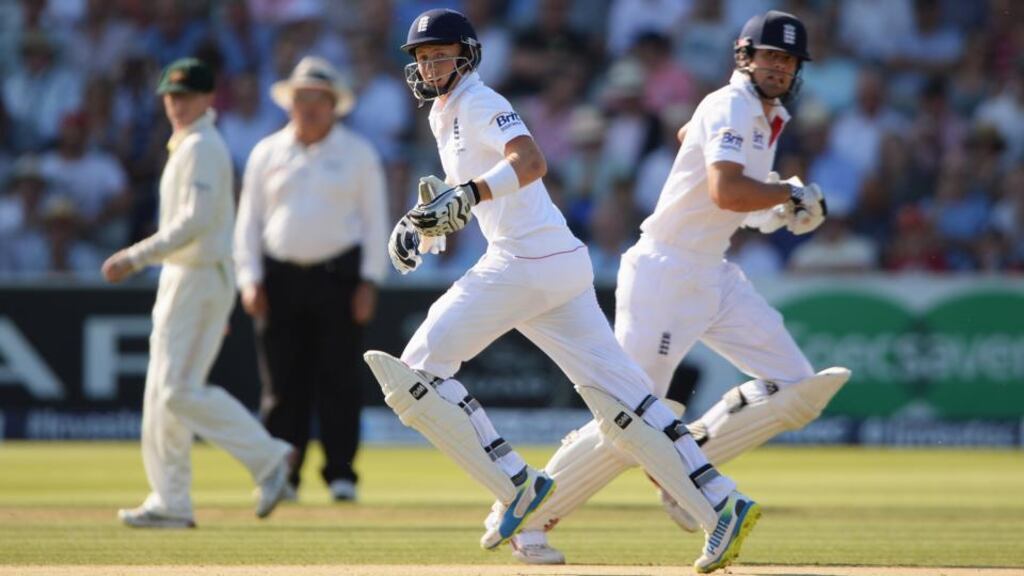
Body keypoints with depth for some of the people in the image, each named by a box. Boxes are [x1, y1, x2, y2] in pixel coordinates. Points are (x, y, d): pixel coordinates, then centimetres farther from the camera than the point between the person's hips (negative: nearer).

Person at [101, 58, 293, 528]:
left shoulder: (201, 147, -13)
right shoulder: (186, 147, 18)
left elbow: (196, 220, -23)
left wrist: (136, 258, -24)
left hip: (199, 278, -10)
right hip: (180, 277, 10)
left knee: (181, 390, -14)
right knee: (162, 394, 8)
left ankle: (267, 458, -9)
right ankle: (170, 503, 10)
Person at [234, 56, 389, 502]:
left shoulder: (358, 154, 8)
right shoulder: (267, 153, 12)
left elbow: (375, 219, 7)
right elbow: (248, 219, 13)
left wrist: (369, 281, -3)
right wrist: (249, 278, 2)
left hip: (339, 275, -2)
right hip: (280, 277, 2)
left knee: (338, 380, -5)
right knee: (283, 385, -1)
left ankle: (341, 476, -2)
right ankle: (280, 477, 4)